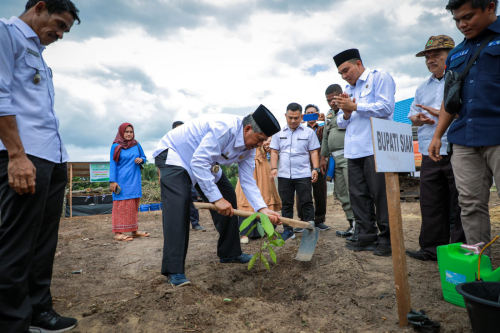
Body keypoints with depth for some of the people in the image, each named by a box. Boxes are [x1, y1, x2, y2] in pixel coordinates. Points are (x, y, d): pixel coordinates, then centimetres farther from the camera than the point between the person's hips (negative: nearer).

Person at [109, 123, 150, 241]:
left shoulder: (136, 145, 10)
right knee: (121, 204, -7)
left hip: (135, 180, 5)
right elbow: (113, 164, -6)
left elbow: (144, 157, 20)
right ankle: (118, 233, -5)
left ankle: (134, 230, 15)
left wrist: (141, 159, -5)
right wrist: (112, 181, -14)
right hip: (122, 181, -5)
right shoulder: (116, 146, -3)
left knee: (134, 205, 8)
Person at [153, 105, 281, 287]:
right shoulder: (225, 128, -36)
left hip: (205, 161, 9)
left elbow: (247, 180, -6)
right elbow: (198, 163, -38)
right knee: (178, 205, -25)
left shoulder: (249, 147, -8)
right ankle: (174, 270, -19)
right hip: (174, 153, -8)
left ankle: (229, 253, 19)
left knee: (228, 198, 5)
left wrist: (263, 209, -18)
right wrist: (216, 198, -38)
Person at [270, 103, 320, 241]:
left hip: (303, 174, -2)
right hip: (284, 175, 2)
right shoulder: (279, 132, 11)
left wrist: (315, 168, -6)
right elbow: (274, 152, 9)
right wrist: (274, 167, -3)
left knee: (306, 203, 1)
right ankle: (288, 230, 18)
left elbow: (314, 152, 4)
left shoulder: (308, 132, 6)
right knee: (286, 204, 8)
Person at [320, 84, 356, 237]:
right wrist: (323, 157, 21)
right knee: (340, 193, 7)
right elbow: (325, 137, 24)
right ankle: (352, 225, 14)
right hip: (335, 158, 8)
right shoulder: (330, 114, 22)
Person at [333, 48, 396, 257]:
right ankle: (365, 235, 14)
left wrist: (355, 106, -8)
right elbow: (341, 122, 23)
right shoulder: (348, 89, 24)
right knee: (358, 194, 6)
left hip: (376, 148, -7)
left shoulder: (379, 77, 3)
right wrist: (346, 114, 0)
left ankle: (387, 237, 6)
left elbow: (386, 107, -12)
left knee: (380, 194, -4)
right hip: (354, 151, 7)